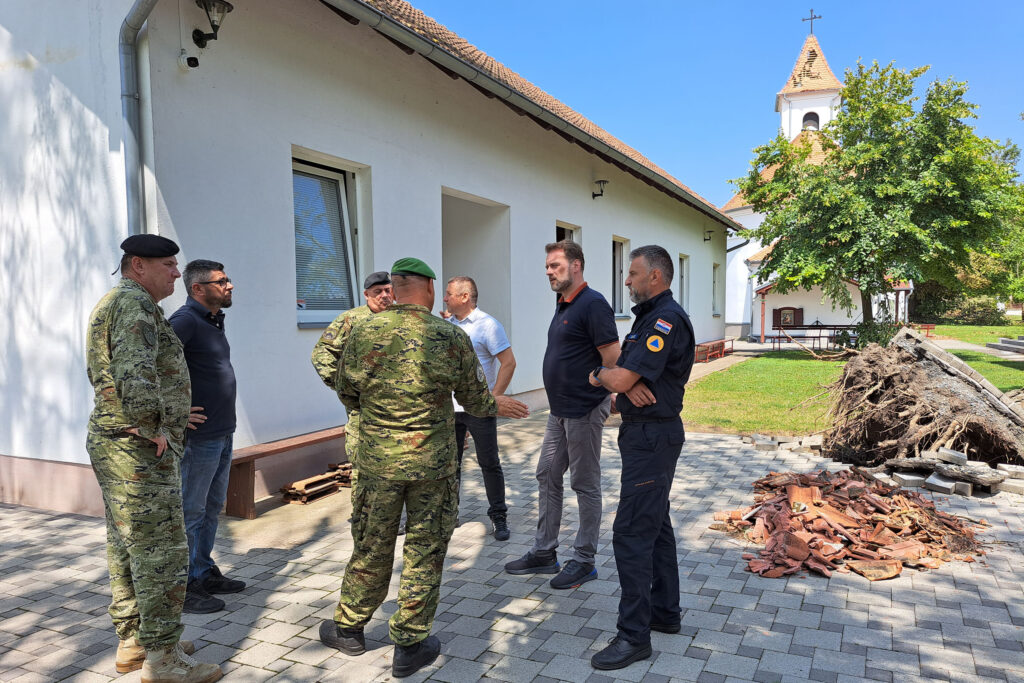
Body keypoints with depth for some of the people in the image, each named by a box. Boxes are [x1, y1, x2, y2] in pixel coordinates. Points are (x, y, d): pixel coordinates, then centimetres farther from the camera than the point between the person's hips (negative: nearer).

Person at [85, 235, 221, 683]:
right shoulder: (135, 302, -16)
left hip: (111, 444, 11)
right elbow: (135, 374, -32)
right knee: (162, 553, -2)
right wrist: (154, 427, -20)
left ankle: (132, 642, 29)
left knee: (127, 549, 17)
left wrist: (171, 414, 22)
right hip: (140, 450, -11)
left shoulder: (110, 305, 18)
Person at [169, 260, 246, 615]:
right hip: (199, 437, -9)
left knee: (212, 507, 18)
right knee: (190, 512, 1)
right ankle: (181, 588, 13)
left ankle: (204, 573, 31)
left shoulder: (213, 322, 14)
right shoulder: (185, 320, -15)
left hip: (223, 433, 9)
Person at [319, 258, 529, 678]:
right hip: (433, 462, -2)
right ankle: (410, 646, 21)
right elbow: (475, 399, 0)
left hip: (377, 459, 2)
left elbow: (347, 394, 7)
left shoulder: (364, 333, -6)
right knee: (424, 553, 11)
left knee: (371, 548, 18)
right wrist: (498, 406, 22)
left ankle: (348, 628, 35)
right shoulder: (451, 338, -9)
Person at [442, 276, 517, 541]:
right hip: (449, 407, 6)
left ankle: (499, 517, 17)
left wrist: (493, 398, -14)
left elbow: (509, 362, -11)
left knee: (489, 464, 4)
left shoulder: (487, 325, -9)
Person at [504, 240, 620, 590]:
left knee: (585, 485, 3)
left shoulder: (592, 304, -15)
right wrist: (560, 402, 17)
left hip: (584, 412, -10)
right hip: (560, 410, 10)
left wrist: (609, 400, -20)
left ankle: (584, 561, 17)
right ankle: (544, 553, 27)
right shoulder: (562, 306, 14)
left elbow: (613, 358, -20)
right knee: (547, 478, 15)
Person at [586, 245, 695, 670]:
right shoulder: (649, 317, 15)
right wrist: (628, 383, -6)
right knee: (655, 525, 18)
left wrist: (600, 375, -3)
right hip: (645, 433, 11)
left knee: (632, 532, -7)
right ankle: (665, 612, 32)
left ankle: (634, 635, 3)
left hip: (652, 437, -11)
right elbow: (622, 375, 14)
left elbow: (619, 380, -23)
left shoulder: (667, 319, -19)